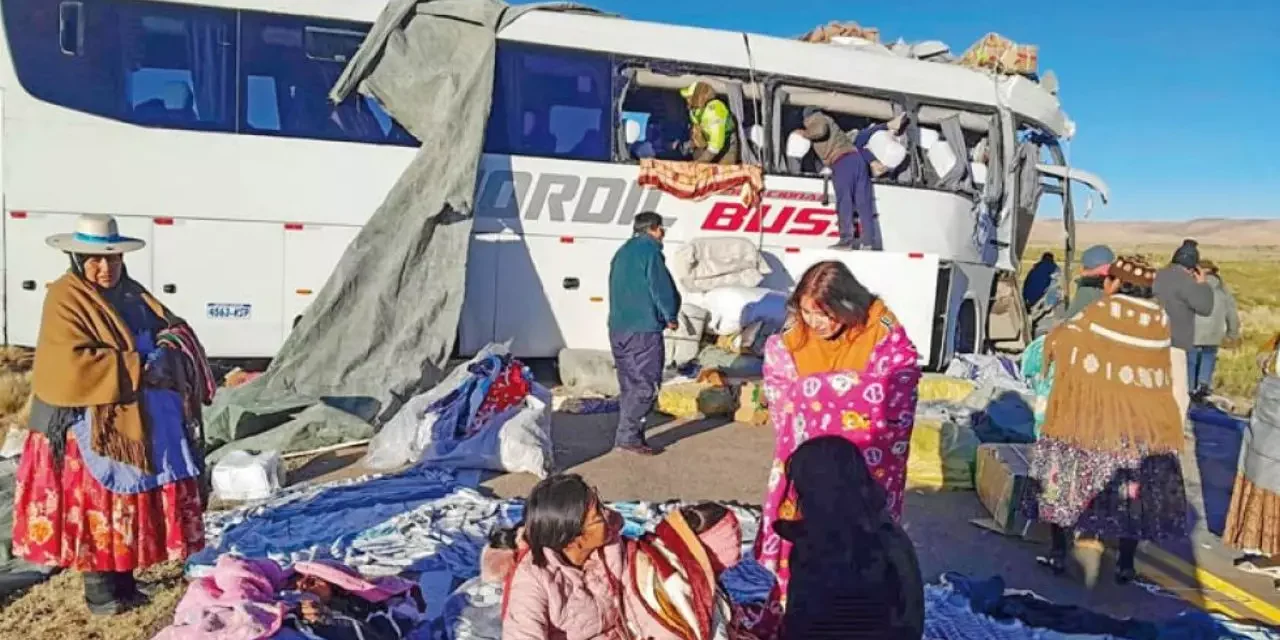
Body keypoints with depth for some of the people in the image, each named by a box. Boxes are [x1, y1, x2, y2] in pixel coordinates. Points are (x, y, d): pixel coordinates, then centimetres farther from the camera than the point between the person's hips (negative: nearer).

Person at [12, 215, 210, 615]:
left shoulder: (133, 294, 13)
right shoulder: (65, 299, -11)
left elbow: (170, 326, 15)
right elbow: (75, 365, -22)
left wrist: (169, 346, -9)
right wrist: (140, 370, -22)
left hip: (143, 424, 7)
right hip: (93, 428, -7)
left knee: (134, 502, 13)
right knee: (99, 507, 0)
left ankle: (125, 583, 26)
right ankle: (99, 593, 13)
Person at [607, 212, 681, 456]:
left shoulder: (622, 252, 19)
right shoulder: (649, 251, -8)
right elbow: (661, 288, -11)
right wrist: (670, 317, 3)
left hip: (618, 328, 9)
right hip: (643, 329, -9)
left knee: (629, 385, 13)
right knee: (647, 384, -5)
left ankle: (628, 434, 16)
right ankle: (628, 435, -7)